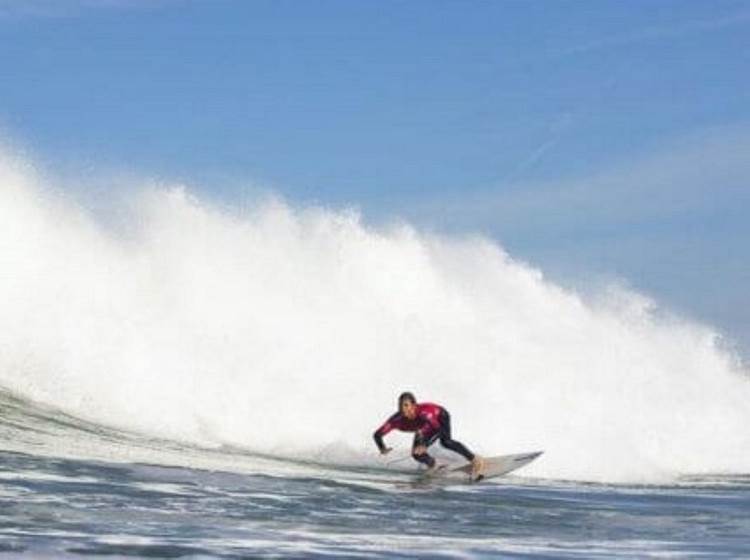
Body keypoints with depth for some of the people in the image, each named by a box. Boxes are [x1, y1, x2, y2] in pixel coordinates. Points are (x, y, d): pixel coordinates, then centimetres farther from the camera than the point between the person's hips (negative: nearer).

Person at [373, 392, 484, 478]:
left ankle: (474, 460, -15)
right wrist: (382, 448, -39)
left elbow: (437, 428, -55)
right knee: (417, 455, -6)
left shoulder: (423, 411, -44)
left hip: (440, 417, -5)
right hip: (426, 428, 5)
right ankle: (432, 465, 29)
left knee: (445, 442, -30)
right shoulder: (397, 420, -32)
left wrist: (425, 444, -59)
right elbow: (377, 434, -26)